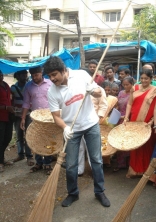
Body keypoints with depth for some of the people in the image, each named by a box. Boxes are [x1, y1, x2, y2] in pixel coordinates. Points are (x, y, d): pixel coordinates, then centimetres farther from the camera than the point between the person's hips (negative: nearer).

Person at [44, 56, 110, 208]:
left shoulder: (81, 75, -12)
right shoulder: (52, 92, -12)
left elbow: (99, 94, -2)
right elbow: (56, 116, -10)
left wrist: (93, 90, -25)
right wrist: (65, 128, -29)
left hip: (91, 124, 0)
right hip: (72, 129, 0)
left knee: (96, 160, 9)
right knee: (71, 165, 5)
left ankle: (99, 192, 26)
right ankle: (73, 193, 27)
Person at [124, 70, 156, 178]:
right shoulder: (135, 88, 8)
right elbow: (129, 104, 8)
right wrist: (126, 117, -1)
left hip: (146, 125, -3)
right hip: (134, 122, 3)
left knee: (146, 147, 4)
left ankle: (144, 170, 17)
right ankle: (134, 169, 21)